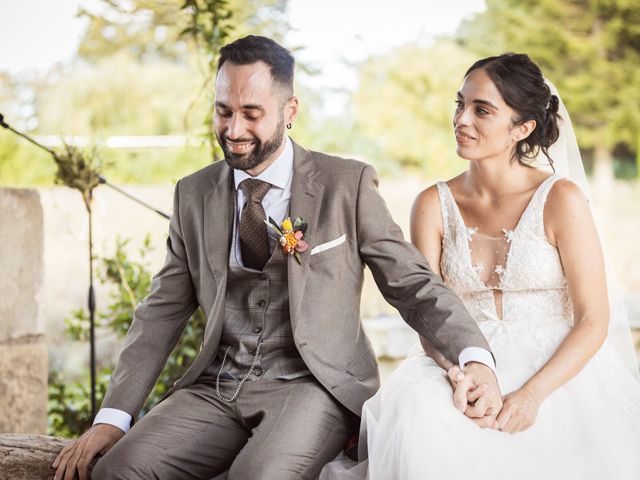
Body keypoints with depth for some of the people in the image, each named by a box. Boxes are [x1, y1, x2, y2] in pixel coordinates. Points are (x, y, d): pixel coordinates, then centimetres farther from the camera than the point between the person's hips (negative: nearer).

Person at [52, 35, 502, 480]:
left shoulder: (348, 184, -1)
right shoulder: (194, 194, 9)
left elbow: (413, 284, -1)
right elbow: (163, 311, 10)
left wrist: (475, 357, -19)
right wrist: (113, 416, 0)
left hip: (316, 384, -4)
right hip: (217, 390, 4)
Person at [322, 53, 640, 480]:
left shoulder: (560, 199, -4)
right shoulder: (434, 205, 5)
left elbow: (594, 320, -6)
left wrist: (532, 394, -21)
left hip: (558, 370, -2)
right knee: (416, 413, -32)